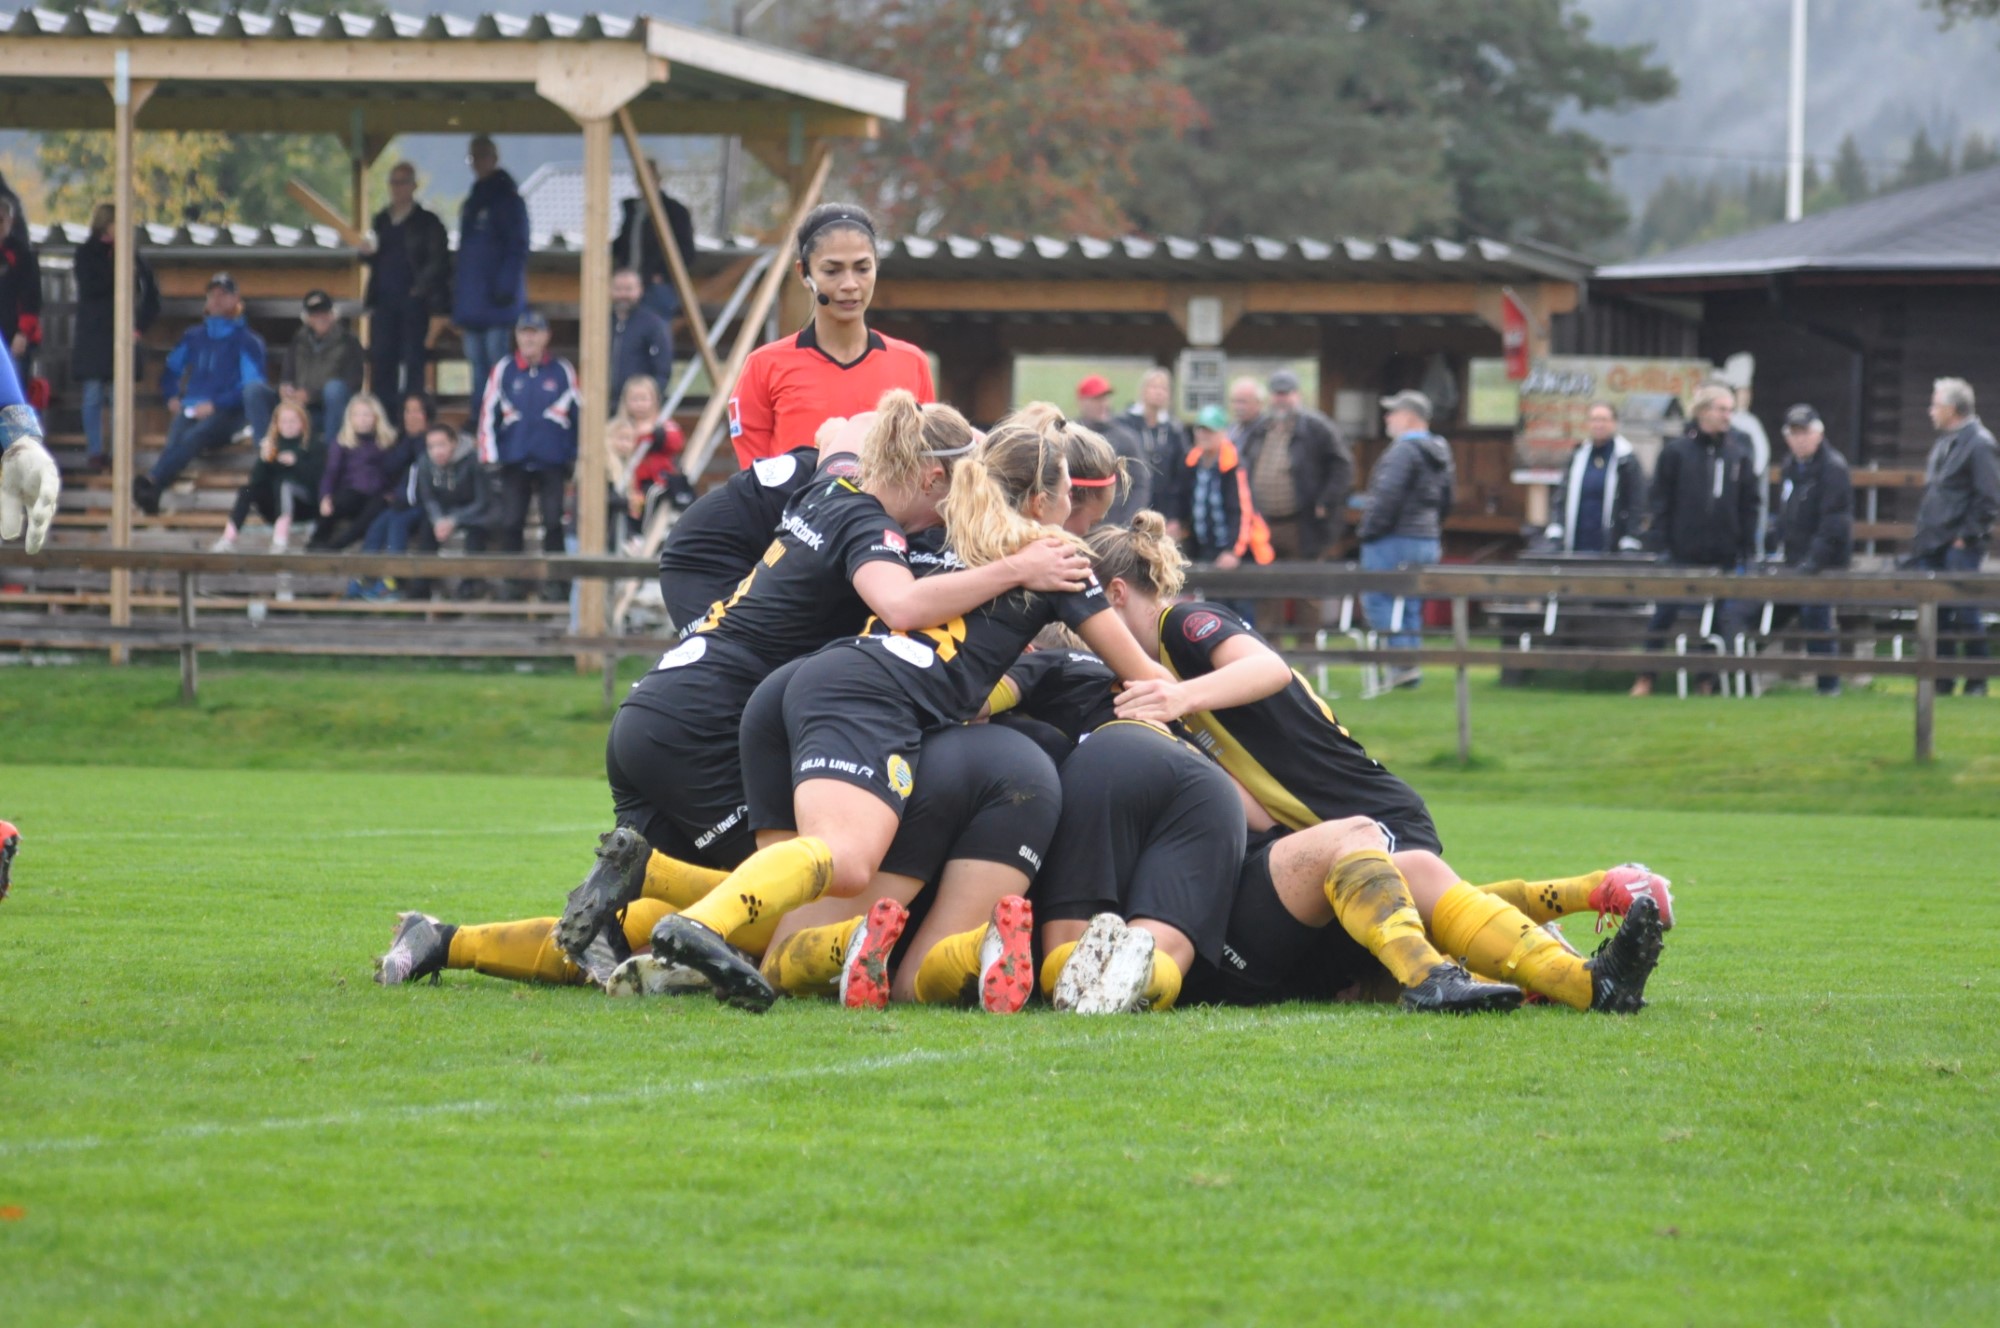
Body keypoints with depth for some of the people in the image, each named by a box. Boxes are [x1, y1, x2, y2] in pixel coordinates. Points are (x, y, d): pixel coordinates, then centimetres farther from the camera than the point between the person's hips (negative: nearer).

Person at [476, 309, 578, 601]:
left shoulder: (563, 371, 4)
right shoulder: (503, 371, 4)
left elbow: (579, 413, 8)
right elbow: (488, 413, 3)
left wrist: (577, 456, 5)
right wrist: (489, 456, -2)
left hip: (553, 460, -1)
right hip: (514, 460, 1)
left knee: (554, 521, -3)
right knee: (510, 522, 0)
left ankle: (556, 582, 4)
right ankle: (511, 581, 8)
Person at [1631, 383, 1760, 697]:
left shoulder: (1738, 454, 5)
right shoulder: (1677, 451, -2)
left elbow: (1749, 506, 8)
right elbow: (1659, 502, -1)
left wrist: (1745, 550, 2)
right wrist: (1661, 544, -8)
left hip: (1724, 554, 2)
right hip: (1683, 553, -2)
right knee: (1664, 613, 0)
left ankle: (1709, 679, 14)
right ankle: (1646, 678, 10)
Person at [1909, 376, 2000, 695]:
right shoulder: (1943, 443, 18)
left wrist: (1967, 534, -14)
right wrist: (1922, 534, 17)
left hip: (1960, 547, -8)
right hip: (1934, 545, 8)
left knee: (1965, 612, -7)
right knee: (1937, 613, 7)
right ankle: (1941, 679, 12)